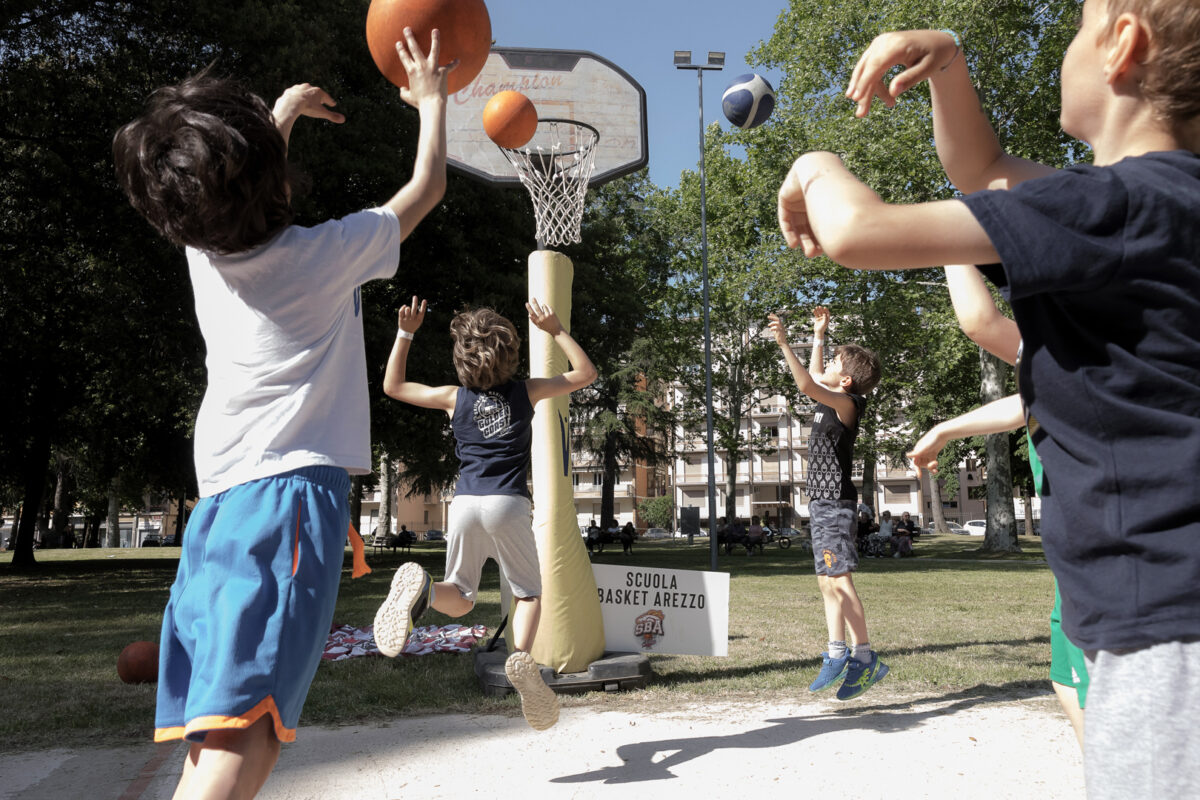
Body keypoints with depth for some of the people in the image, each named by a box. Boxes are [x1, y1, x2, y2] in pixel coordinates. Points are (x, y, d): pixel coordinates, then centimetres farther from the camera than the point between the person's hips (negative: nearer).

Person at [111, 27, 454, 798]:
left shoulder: (203, 255, 12)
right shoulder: (326, 253, -1)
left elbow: (242, 195, 37)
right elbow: (427, 186, 15)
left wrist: (286, 109, 48)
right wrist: (432, 99, 31)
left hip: (216, 504, 7)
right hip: (293, 490, -6)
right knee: (243, 727, -16)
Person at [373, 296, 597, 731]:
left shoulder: (454, 398, 8)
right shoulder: (526, 392, 6)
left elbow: (393, 386, 22)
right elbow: (585, 373, 17)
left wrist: (405, 333, 19)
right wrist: (555, 330, 12)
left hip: (465, 504, 1)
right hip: (509, 505, -1)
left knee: (459, 600, 14)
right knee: (529, 593, 14)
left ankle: (420, 587, -22)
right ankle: (522, 655, -17)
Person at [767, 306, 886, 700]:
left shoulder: (848, 402, -12)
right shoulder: (830, 399, 13)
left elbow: (807, 385, -30)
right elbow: (813, 378, 35)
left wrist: (784, 344, -32)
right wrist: (818, 335, 33)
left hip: (835, 502, -10)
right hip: (824, 502, 10)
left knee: (839, 581, -11)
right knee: (828, 582, 11)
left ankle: (865, 658, -5)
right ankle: (837, 656, 16)